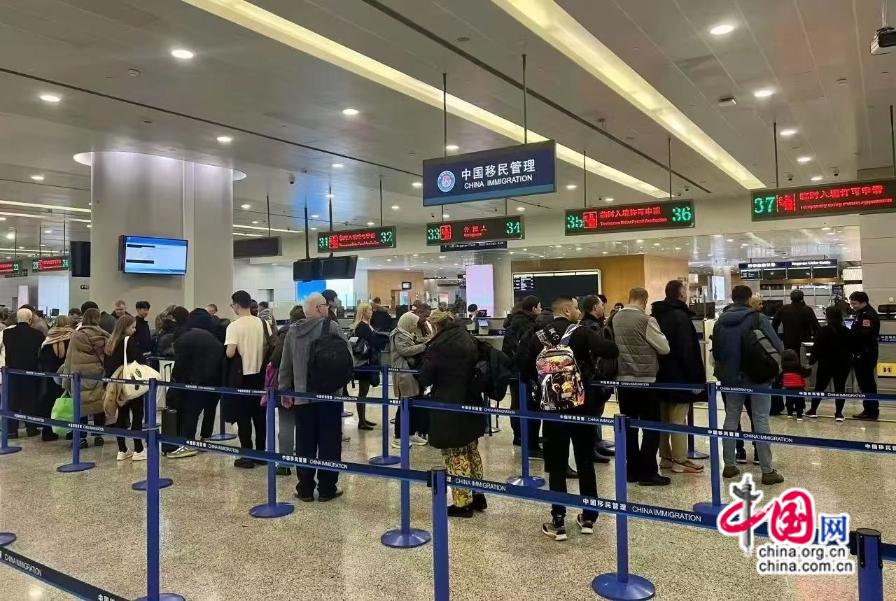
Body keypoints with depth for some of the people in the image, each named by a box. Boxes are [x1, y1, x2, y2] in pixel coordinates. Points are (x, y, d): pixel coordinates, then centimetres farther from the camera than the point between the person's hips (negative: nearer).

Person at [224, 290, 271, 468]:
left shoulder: (234, 326, -12)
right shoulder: (263, 324, 1)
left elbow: (230, 353, -20)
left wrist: (227, 352, 1)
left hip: (242, 376, -4)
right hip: (260, 374, 5)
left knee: (243, 417, 4)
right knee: (260, 415, 12)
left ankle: (247, 457, 6)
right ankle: (261, 453, 18)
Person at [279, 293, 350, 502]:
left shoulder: (293, 331, 6)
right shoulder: (331, 326, -8)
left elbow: (285, 365, 9)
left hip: (302, 397, 4)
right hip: (329, 394, -4)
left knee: (304, 444, 10)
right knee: (329, 442, 5)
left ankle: (305, 489, 16)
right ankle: (327, 489, 11)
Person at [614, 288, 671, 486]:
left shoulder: (615, 318, 3)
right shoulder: (645, 320, -13)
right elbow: (664, 348, -7)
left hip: (623, 378, 6)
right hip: (645, 379, -6)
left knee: (629, 425, 11)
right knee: (651, 426, 3)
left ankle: (632, 470, 17)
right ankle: (647, 473, 3)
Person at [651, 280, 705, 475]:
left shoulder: (656, 315, 10)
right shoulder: (680, 316, -16)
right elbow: (688, 351, -20)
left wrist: (658, 369, 17)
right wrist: (696, 376, -15)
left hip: (661, 375, 8)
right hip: (678, 376, -8)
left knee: (663, 418, 12)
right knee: (678, 420, -2)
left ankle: (665, 457, 20)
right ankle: (680, 461, 4)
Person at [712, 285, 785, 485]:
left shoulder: (720, 321, 1)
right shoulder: (758, 318, -12)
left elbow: (715, 351, 5)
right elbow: (777, 345, -11)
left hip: (731, 377, 4)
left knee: (731, 419, 12)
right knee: (761, 421, 1)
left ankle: (729, 465, 17)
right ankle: (767, 470, 4)